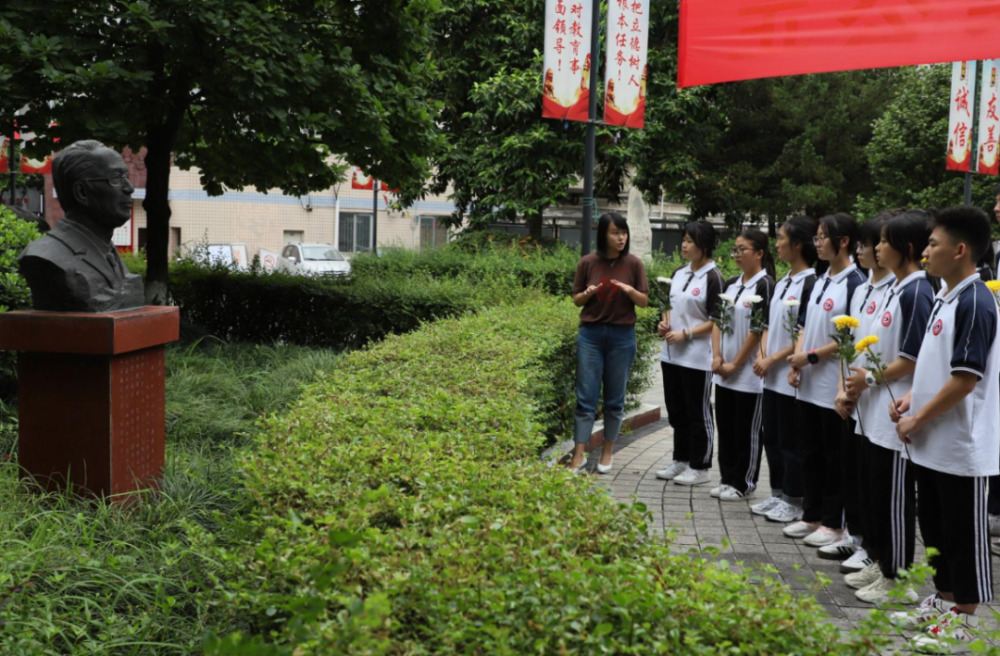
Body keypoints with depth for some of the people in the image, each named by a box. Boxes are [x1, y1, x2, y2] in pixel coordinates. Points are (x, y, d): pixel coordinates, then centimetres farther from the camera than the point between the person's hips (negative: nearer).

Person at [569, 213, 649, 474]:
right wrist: (588, 293, -14)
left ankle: (608, 451, 18)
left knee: (615, 397, 7)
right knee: (586, 396, -3)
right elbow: (576, 300, 8)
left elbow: (644, 302, 2)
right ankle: (579, 455, 0)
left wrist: (630, 290, -17)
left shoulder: (634, 264, -1)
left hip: (622, 336, 0)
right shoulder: (587, 263, -1)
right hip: (591, 334, 0)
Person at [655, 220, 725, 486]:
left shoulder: (712, 277, -10)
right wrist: (665, 322, 2)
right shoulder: (679, 274, 11)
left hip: (697, 357, -7)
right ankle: (681, 461, 27)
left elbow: (717, 320, -12)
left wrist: (686, 334, -19)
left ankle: (700, 467, 12)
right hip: (671, 354, 7)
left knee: (698, 413, 2)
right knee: (676, 411, 15)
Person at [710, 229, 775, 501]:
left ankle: (743, 484, 13)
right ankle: (728, 479, 23)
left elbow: (758, 329, -15)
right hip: (724, 373, 7)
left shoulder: (765, 285, -11)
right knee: (725, 426, 12)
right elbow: (718, 320, 12)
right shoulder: (731, 285, 11)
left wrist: (735, 364, -12)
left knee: (747, 431, 3)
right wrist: (717, 357, -1)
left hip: (749, 373, -7)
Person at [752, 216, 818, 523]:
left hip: (792, 375, -8)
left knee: (792, 442, 1)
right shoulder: (781, 283, 12)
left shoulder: (811, 283, -14)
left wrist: (773, 359, -14)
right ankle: (777, 494, 25)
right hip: (772, 375, 8)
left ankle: (793, 502, 12)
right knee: (772, 438, 14)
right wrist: (762, 357, 3)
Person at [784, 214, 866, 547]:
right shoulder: (820, 282, 13)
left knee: (834, 457, 3)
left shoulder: (855, 283, -13)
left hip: (834, 387, -8)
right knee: (812, 453, 15)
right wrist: (797, 361, 2)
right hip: (809, 385, 8)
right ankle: (811, 515, 25)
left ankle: (833, 523, 12)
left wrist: (812, 356, -14)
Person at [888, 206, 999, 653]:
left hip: (962, 446, -9)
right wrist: (910, 398, 7)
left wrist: (917, 420, -15)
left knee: (964, 533, 4)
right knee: (935, 527, 19)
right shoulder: (944, 298, 10)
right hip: (931, 443, 9)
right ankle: (943, 601, 33)